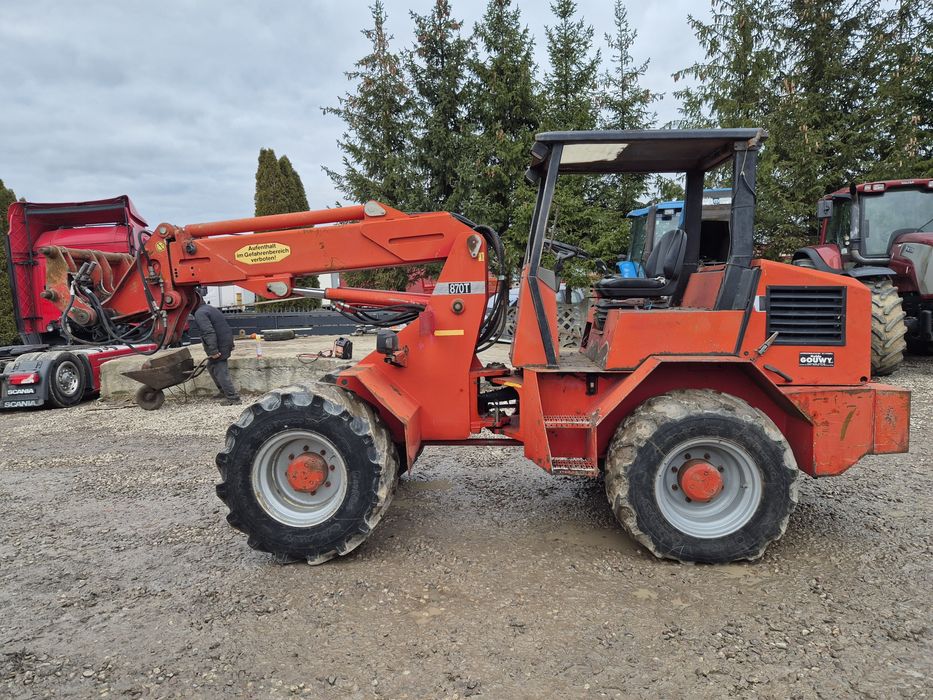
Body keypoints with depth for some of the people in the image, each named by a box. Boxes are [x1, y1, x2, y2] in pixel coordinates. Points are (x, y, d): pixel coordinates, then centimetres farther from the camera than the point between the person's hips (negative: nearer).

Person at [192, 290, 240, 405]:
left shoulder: (200, 313, -14)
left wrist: (213, 351, -26)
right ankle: (224, 391, 29)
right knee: (211, 366, 23)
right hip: (226, 342, 10)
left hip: (219, 346, -10)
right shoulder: (210, 308, 18)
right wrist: (230, 344, 27)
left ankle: (233, 397, -4)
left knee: (220, 371, -5)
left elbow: (209, 332, -25)